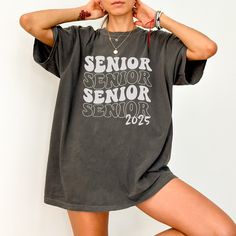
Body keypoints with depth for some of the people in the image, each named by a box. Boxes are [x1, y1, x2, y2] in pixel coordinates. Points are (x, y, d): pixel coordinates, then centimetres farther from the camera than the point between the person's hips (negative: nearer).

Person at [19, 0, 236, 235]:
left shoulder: (158, 43, 10)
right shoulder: (79, 41, 11)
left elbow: (207, 48, -5)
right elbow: (29, 21, 0)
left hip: (144, 169, 1)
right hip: (85, 169, 0)